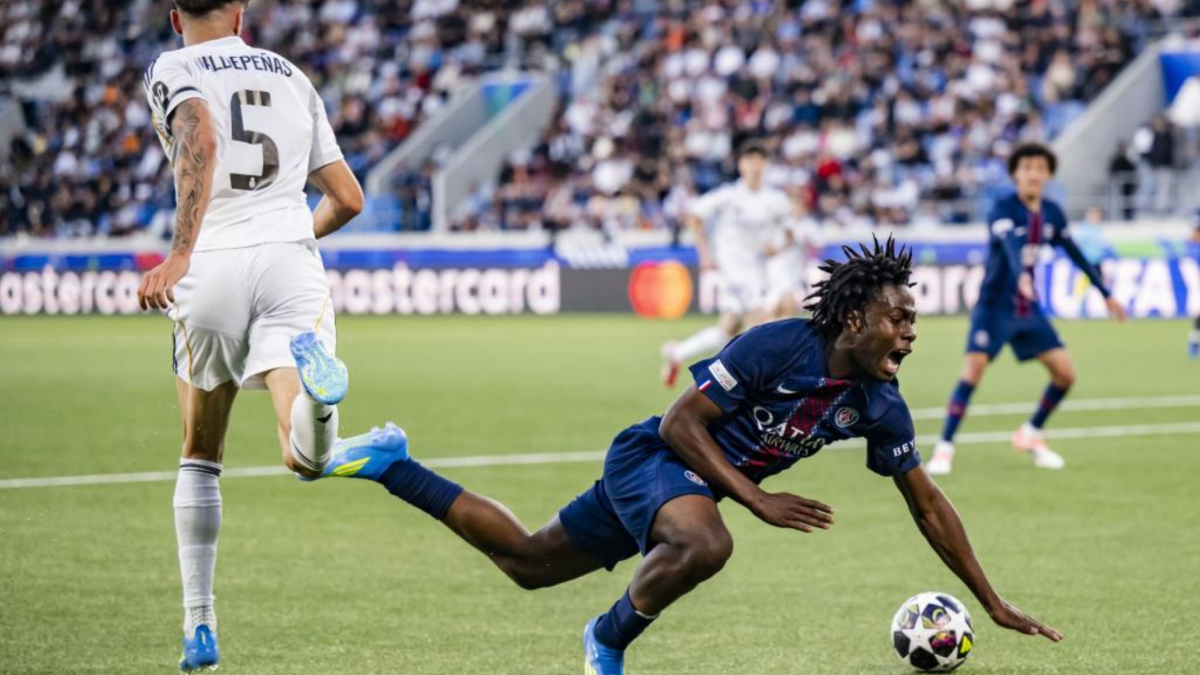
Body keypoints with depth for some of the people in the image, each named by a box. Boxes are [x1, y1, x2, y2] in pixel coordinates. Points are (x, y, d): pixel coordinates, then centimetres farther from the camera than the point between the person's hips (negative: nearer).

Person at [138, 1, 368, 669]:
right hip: (292, 263, 1)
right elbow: (348, 199, 22)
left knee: (200, 457, 20)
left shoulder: (173, 70, 7)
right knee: (307, 459, -15)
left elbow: (201, 142, -16)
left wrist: (179, 255, -24)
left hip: (213, 264, -1)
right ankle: (313, 376, -50)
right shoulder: (293, 78, 21)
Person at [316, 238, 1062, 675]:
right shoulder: (779, 346, -27)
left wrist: (994, 604, 0)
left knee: (525, 562, 17)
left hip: (691, 482, 7)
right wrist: (759, 500, -29)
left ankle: (393, 464, 29)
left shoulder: (879, 405, -7)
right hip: (651, 457, -7)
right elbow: (681, 423, -22)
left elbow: (928, 504, 1)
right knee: (705, 544, -40)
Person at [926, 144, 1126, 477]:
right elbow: (1010, 244, -37)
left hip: (1028, 308, 6)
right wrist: (1021, 276, -57)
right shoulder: (1004, 209, -16)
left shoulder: (1051, 213, 3)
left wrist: (1106, 294, 20)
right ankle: (944, 448, -15)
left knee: (1065, 374, 1)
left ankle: (1031, 435, 24)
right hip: (994, 305, -6)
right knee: (974, 368, -23)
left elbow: (1075, 254, 16)